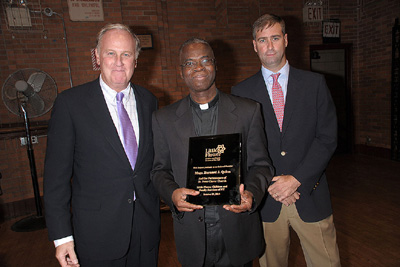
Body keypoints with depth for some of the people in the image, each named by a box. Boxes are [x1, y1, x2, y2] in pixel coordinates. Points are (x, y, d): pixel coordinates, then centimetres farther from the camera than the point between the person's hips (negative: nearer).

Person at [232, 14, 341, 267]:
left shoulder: (314, 83, 2)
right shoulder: (241, 92, 1)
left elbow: (327, 138, -2)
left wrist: (296, 179, -12)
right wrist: (269, 184, -10)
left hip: (310, 197, 1)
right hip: (267, 199, 0)